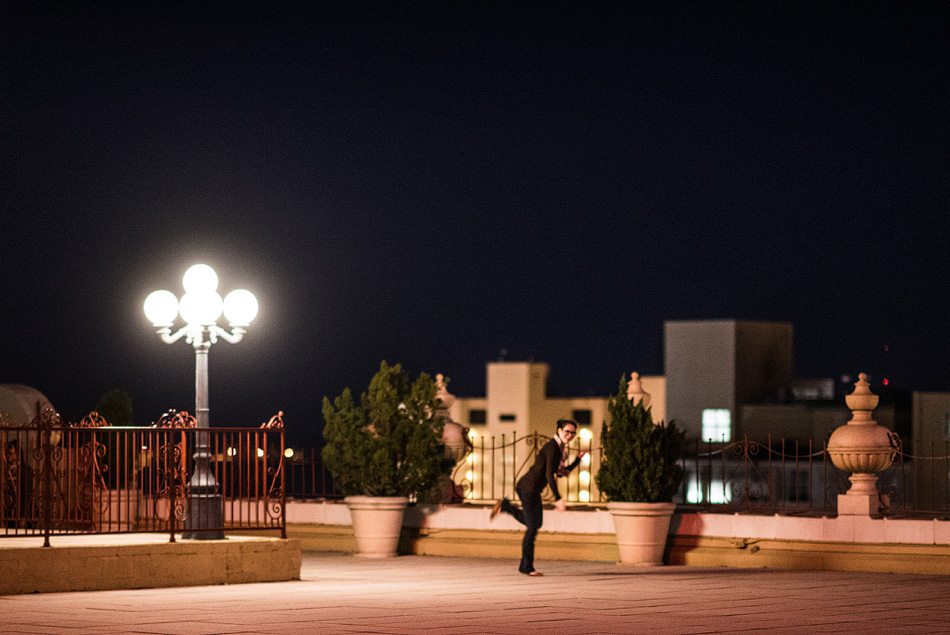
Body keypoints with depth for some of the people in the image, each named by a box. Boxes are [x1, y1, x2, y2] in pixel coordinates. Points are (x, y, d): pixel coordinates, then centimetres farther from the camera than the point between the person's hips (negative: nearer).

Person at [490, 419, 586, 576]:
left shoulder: (560, 448, 11)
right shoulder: (552, 448, -18)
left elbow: (560, 473, 19)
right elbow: (549, 475, -24)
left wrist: (578, 459, 9)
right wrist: (558, 499, -26)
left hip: (533, 489, 10)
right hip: (529, 488, -10)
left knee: (536, 524, 24)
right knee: (532, 528, -3)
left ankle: (505, 506, 28)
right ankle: (526, 567, 5)